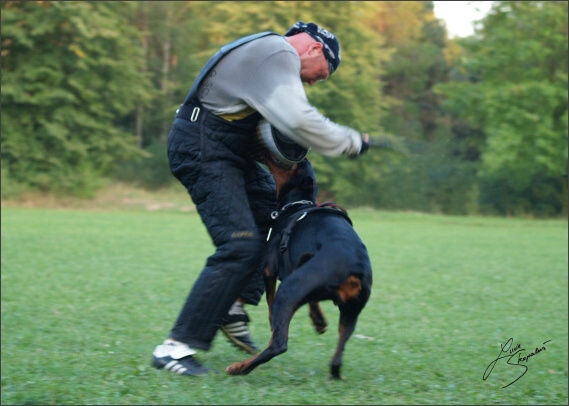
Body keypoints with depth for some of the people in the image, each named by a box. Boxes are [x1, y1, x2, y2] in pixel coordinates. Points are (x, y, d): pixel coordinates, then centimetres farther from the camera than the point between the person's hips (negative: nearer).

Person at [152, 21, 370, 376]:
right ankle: (176, 347, -16)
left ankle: (234, 306, 10)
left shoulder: (270, 52, 18)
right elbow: (299, 120, -29)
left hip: (227, 151, 11)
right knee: (240, 245, -17)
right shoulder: (279, 55, -16)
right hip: (202, 150, -11)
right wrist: (352, 142, -17)